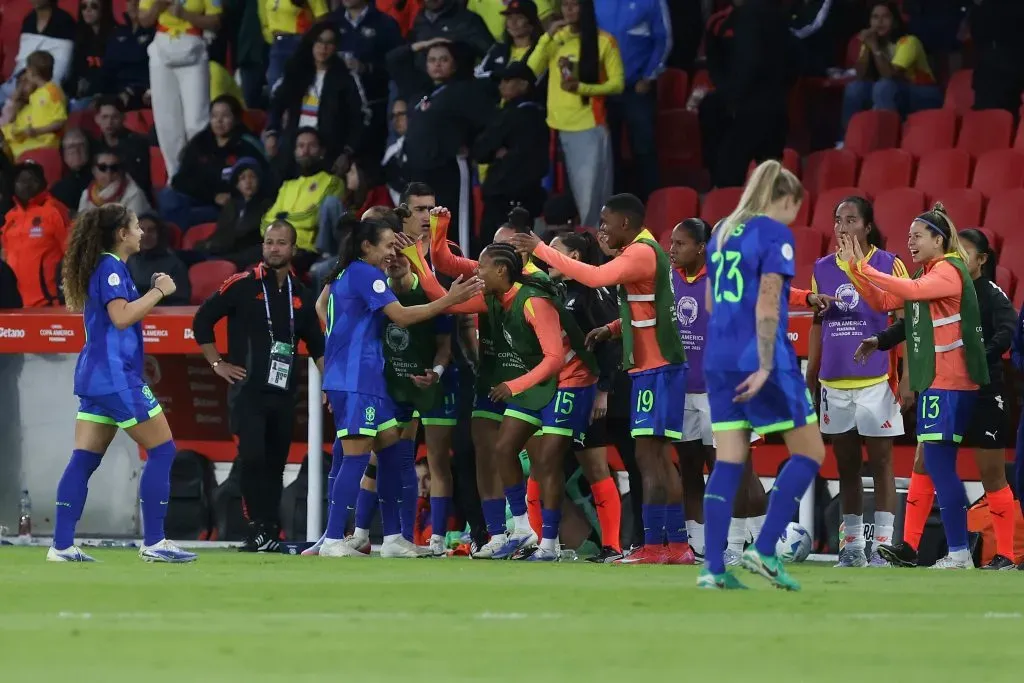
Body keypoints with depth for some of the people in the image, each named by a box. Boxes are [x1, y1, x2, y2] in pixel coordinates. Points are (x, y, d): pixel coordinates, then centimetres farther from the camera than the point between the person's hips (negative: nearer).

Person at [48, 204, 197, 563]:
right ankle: (153, 542, -5)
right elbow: (121, 316, -23)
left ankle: (62, 545, 0)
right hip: (116, 376, -10)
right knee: (162, 450, -4)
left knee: (84, 459, 5)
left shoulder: (103, 266, 17)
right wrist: (159, 292, -15)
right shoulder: (111, 268, -12)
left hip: (95, 376, 10)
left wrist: (153, 292, 18)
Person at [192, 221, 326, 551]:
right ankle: (260, 528, -9)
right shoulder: (243, 285, -2)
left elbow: (316, 345, 20)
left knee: (275, 463, 7)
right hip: (249, 389, -4)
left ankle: (269, 531, 12)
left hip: (285, 391, 4)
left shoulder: (301, 294, 11)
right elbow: (202, 319, 1)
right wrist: (217, 363, -1)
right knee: (253, 457, -15)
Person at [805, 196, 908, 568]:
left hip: (877, 381, -4)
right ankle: (851, 547, 14)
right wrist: (809, 380, 12)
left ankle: (882, 547, 0)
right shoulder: (822, 268, 8)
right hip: (834, 382, 4)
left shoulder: (889, 265, -4)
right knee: (846, 466, 9)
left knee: (881, 464, -2)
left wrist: (907, 379, -11)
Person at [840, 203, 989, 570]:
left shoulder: (949, 270, -10)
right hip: (933, 383, 10)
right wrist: (854, 268, 8)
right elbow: (882, 302, 20)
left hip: (950, 384, -10)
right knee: (935, 466, 10)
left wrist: (865, 269, -22)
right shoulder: (927, 274, 19)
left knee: (939, 463, -13)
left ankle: (959, 553, -13)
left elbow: (911, 290, -27)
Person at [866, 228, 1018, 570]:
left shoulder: (992, 295, -10)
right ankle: (909, 547, 2)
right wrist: (881, 340, -2)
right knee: (924, 464, 1)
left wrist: (980, 356, -39)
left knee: (992, 475, 0)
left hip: (983, 395, -6)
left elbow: (1008, 333, -25)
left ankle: (1005, 555, 8)